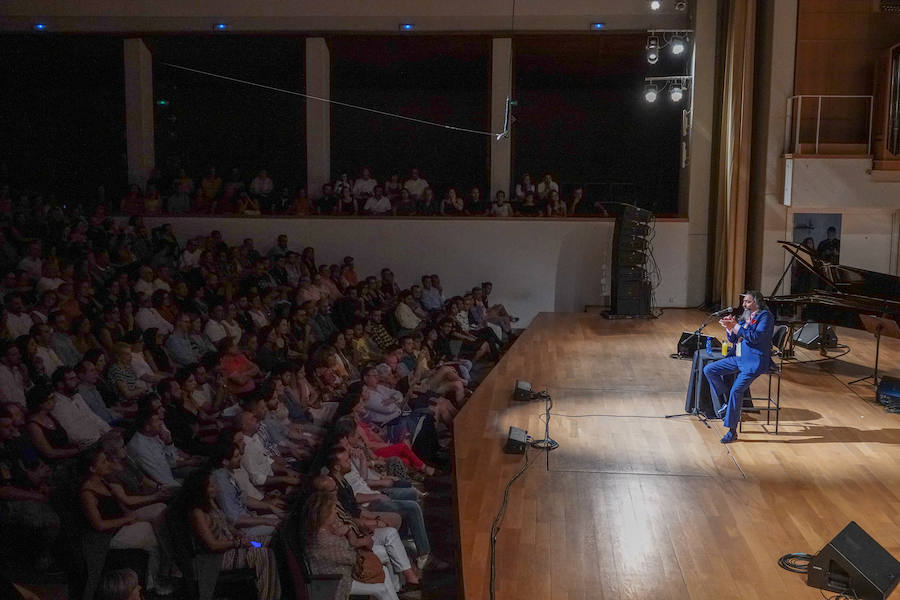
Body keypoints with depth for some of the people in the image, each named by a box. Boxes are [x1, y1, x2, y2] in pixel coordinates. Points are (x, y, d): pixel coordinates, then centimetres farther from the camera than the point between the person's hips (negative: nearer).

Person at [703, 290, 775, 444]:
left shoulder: (765, 316, -6)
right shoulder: (746, 316, 18)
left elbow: (756, 337, -20)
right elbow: (733, 340, 18)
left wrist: (735, 326, -20)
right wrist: (729, 327, -1)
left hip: (754, 361, -9)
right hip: (738, 358, 9)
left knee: (736, 390, -23)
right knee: (709, 370, -1)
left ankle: (732, 431, -17)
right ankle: (727, 399, 7)